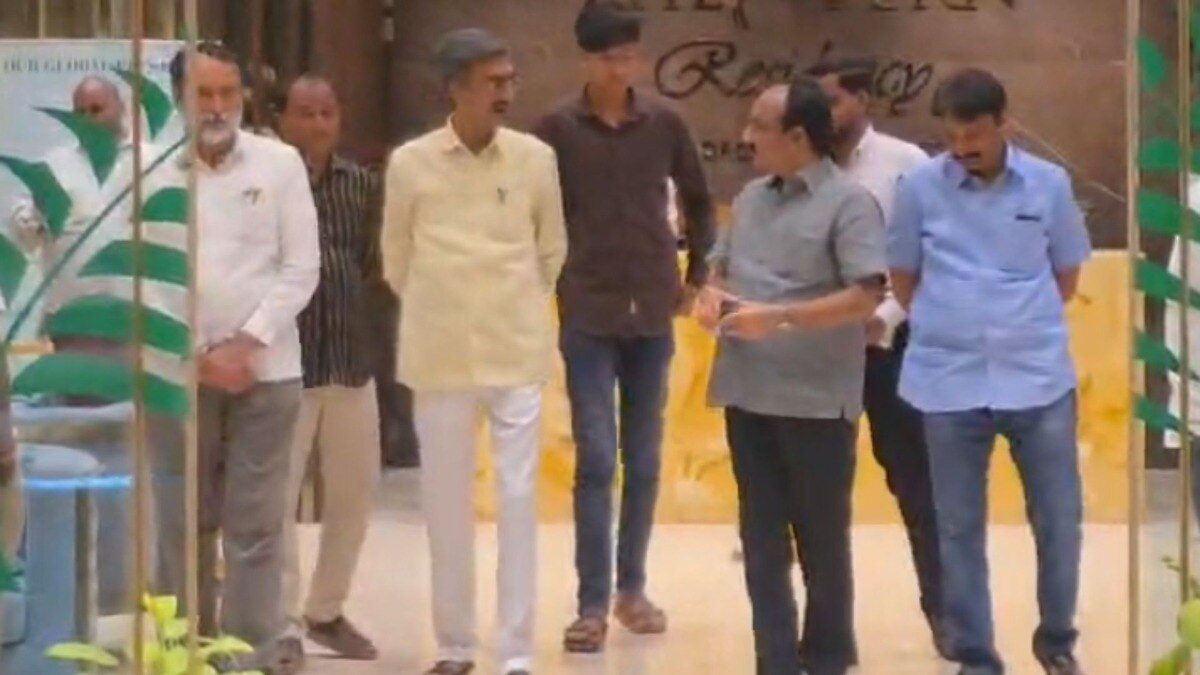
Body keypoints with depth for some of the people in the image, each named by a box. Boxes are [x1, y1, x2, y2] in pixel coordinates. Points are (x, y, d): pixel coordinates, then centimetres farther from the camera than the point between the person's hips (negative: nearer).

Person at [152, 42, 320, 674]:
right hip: (178, 371, 0)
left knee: (256, 524, -2)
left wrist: (246, 343, -8)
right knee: (184, 522, 6)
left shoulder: (281, 164, 2)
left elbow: (301, 269, 0)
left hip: (265, 369, 0)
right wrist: (199, 355, -6)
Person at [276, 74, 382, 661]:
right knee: (278, 496, -3)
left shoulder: (362, 184, 8)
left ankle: (326, 610, 28)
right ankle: (281, 618, 7)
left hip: (351, 358, 6)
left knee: (354, 491, 12)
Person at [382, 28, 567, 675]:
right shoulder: (410, 163, -4)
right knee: (446, 505, 7)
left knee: (518, 501, -1)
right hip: (441, 356, 0)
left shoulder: (536, 158, -2)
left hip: (518, 354, 0)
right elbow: (395, 259, 9)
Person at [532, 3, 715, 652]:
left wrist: (695, 276, 13)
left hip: (653, 315, 2)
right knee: (596, 461, -5)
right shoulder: (557, 127, -4)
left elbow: (698, 201, 14)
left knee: (644, 463, 9)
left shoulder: (664, 123, 2)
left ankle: (632, 589, 21)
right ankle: (592, 604, -1)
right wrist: (547, 285, 0)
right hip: (587, 317, -2)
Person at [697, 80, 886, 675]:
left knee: (822, 541, 7)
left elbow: (866, 296, -16)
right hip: (749, 395, 6)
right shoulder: (751, 199, 13)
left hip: (816, 400, -6)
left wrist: (777, 318, -21)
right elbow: (722, 268, 23)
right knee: (762, 542, 8)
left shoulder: (848, 202, -8)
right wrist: (712, 296, -1)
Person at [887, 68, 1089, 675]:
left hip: (1039, 378, 1)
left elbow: (1066, 274, 12)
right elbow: (904, 278, 9)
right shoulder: (919, 187, -2)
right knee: (959, 529, 6)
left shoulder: (1049, 184, 0)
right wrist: (948, 326, 5)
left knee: (1059, 520, 6)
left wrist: (1025, 324, 9)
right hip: (949, 382, 0)